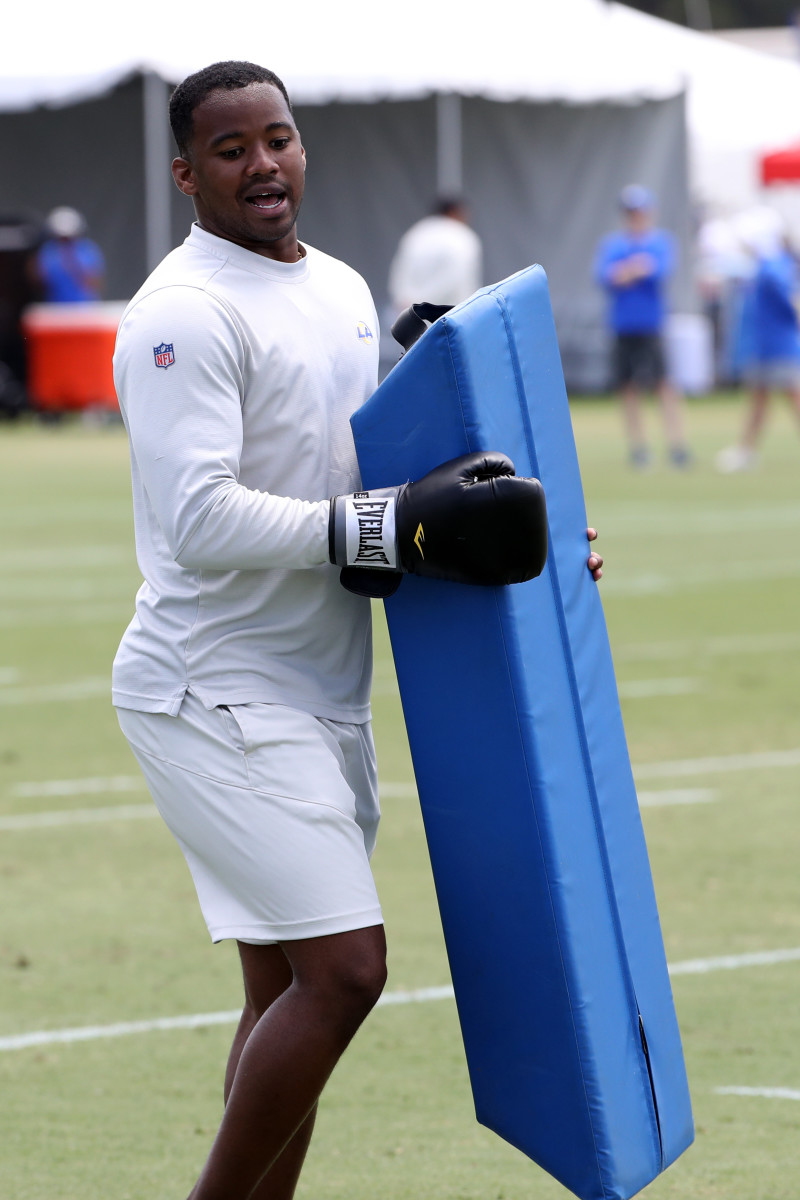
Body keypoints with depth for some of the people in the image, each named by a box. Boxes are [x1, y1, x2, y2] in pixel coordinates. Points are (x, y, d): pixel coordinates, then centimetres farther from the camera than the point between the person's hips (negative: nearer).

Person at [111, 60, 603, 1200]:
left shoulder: (343, 291, 15)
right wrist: (375, 528, -26)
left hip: (319, 697, 9)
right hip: (219, 699, -9)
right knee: (343, 970, -15)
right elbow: (199, 519, -24)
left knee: (290, 995, 10)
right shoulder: (187, 314, -15)